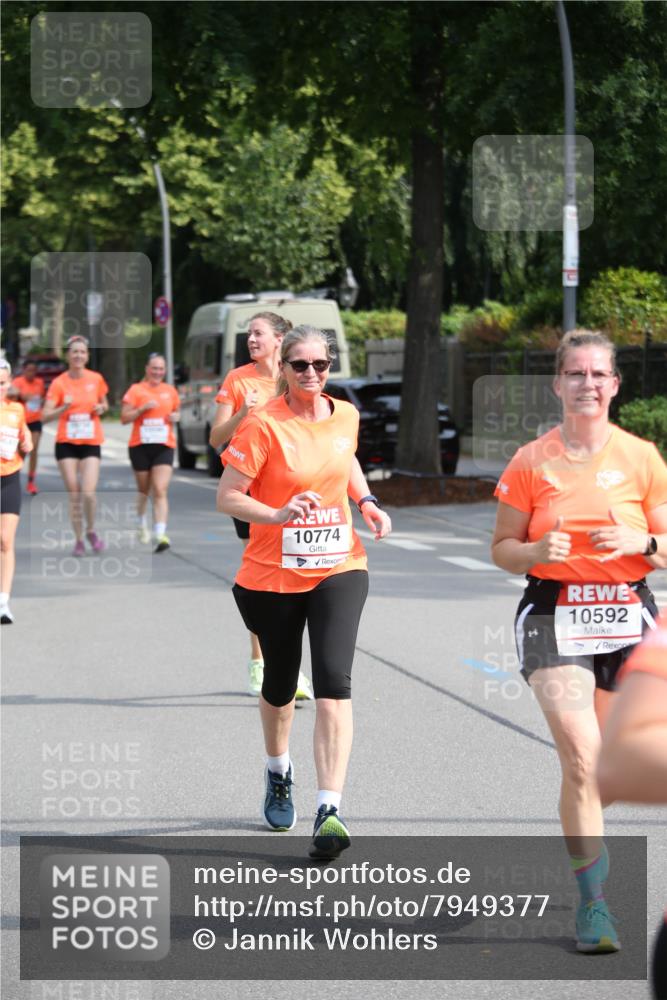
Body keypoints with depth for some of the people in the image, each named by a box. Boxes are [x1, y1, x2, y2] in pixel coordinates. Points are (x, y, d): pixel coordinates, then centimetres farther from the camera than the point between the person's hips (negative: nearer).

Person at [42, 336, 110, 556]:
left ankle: (91, 531, 13)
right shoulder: (59, 383, -4)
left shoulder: (96, 379, 1)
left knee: (89, 493, -13)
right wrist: (64, 407, -25)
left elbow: (104, 404, 18)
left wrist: (101, 408, -5)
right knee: (74, 495, 0)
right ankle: (78, 539, 15)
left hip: (91, 443, 0)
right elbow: (45, 416, -8)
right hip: (66, 443, 0)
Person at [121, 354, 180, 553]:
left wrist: (176, 417, 1)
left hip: (164, 446, 1)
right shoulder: (136, 390, -1)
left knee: (160, 491, -13)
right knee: (144, 490, 14)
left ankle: (160, 536, -22)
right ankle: (142, 526, 40)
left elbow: (176, 411, 24)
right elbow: (124, 418, -4)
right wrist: (143, 409, -17)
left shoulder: (170, 391, 8)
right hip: (140, 446, -1)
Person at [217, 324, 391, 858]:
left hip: (338, 569, 2)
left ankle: (329, 810, -21)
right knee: (280, 685, 16)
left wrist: (366, 501, 8)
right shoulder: (263, 425, -13)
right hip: (272, 574, -2)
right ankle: (279, 772, 47)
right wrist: (278, 514, -29)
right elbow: (227, 497, -14)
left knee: (334, 683, -16)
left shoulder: (346, 415, 2)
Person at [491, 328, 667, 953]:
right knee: (581, 759, -16)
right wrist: (538, 552, -15)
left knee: (604, 762, 8)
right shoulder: (532, 462, 1)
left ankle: (592, 888, 30)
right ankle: (593, 904, -11)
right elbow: (502, 549, 6)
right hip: (554, 616, -2)